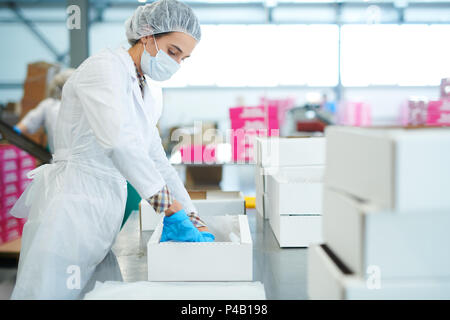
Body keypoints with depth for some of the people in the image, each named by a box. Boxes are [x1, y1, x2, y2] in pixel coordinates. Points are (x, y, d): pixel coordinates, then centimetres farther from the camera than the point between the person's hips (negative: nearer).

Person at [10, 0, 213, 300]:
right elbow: (118, 140, -28)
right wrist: (170, 208, -27)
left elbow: (157, 161, 14)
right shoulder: (104, 67, -12)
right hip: (73, 205, -8)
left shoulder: (149, 95, 14)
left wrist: (192, 217, 5)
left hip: (107, 212, 8)